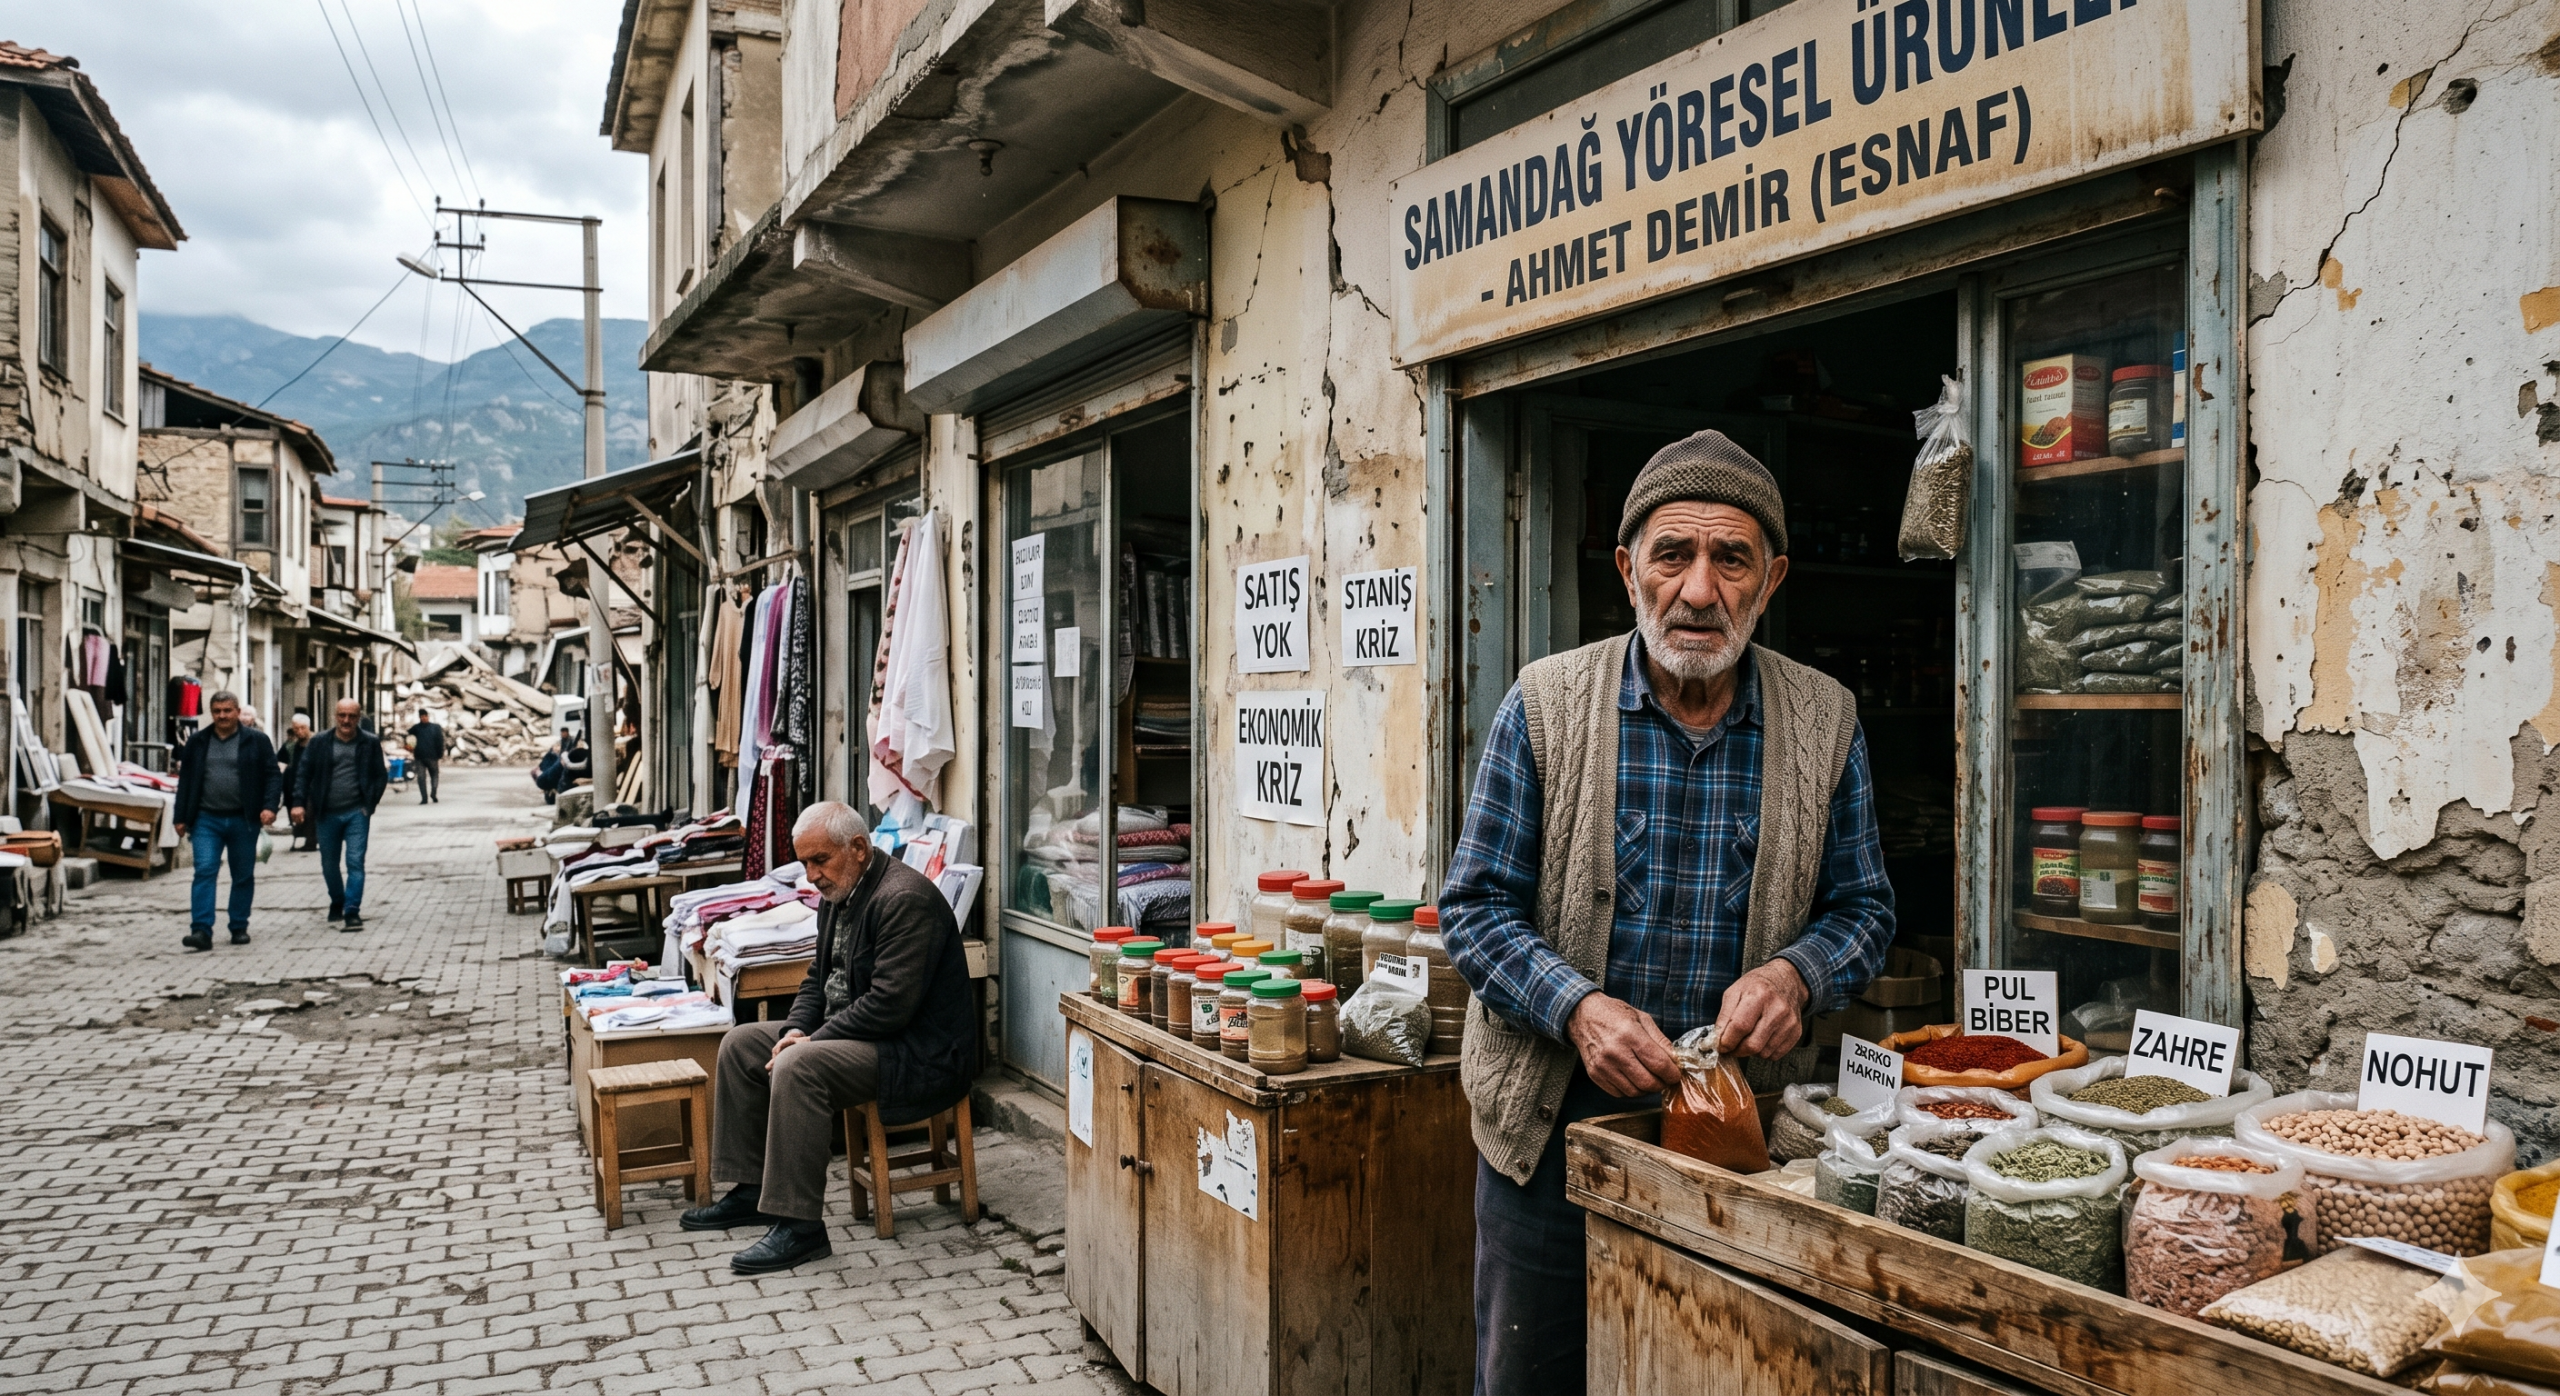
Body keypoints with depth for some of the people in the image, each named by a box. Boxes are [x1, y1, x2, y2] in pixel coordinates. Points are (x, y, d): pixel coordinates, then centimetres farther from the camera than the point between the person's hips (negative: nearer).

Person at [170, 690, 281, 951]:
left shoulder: (257, 740, 2)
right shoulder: (197, 742, 9)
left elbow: (273, 775, 0)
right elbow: (185, 780, 12)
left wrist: (269, 806, -15)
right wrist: (180, 817, 7)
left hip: (243, 820, -1)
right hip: (207, 819, 1)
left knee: (243, 876, 8)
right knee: (204, 871, -10)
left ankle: (239, 928, 19)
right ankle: (201, 930, -13)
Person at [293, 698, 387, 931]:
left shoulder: (371, 743, 2)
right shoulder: (319, 742, 3)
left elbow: (380, 776, 6)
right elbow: (304, 774, 3)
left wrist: (370, 803, -3)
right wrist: (299, 803, -7)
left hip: (357, 813, -2)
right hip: (327, 814, 2)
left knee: (355, 862, -9)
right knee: (329, 865, 14)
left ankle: (352, 912, -9)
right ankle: (337, 903, 35)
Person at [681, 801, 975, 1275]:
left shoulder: (904, 898, -22)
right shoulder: (838, 893, 10)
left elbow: (889, 1004, -27)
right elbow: (820, 976, 18)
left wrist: (811, 1042, -21)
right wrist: (797, 1028, -2)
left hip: (918, 1053, -11)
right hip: (853, 1034, 11)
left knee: (797, 1067, -31)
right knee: (741, 1044, 11)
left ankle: (799, 1224, -23)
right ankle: (752, 1190, 17)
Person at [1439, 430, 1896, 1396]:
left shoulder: (1825, 722, -1)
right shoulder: (1544, 707, -8)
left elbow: (1861, 907, 6)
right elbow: (1476, 908, -6)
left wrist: (1794, 973, -16)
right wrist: (1578, 1009, -23)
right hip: (1555, 1123, -1)